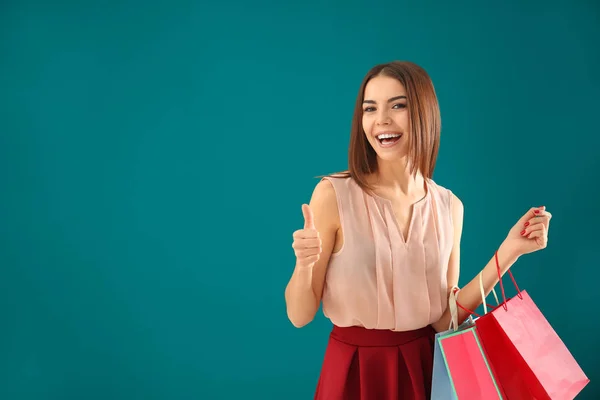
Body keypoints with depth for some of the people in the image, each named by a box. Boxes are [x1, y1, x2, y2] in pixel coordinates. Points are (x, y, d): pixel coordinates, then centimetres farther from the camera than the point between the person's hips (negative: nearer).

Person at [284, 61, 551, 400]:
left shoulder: (449, 206, -3)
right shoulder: (333, 194, -14)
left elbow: (444, 318, -2)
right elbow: (300, 316, -11)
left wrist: (508, 251, -7)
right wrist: (304, 265, -30)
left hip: (424, 368, 3)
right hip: (354, 372, -3)